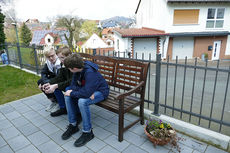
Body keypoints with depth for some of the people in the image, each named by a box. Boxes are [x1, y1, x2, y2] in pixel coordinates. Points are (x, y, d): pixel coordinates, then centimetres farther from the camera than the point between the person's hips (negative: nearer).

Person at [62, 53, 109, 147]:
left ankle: (87, 132, -14)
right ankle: (73, 125, 6)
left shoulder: (90, 72, -34)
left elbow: (86, 93, -38)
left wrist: (72, 93, -23)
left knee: (82, 101, -33)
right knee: (67, 96, -8)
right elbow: (73, 85, -2)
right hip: (88, 90, 8)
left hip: (100, 92, -8)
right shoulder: (77, 70, -9)